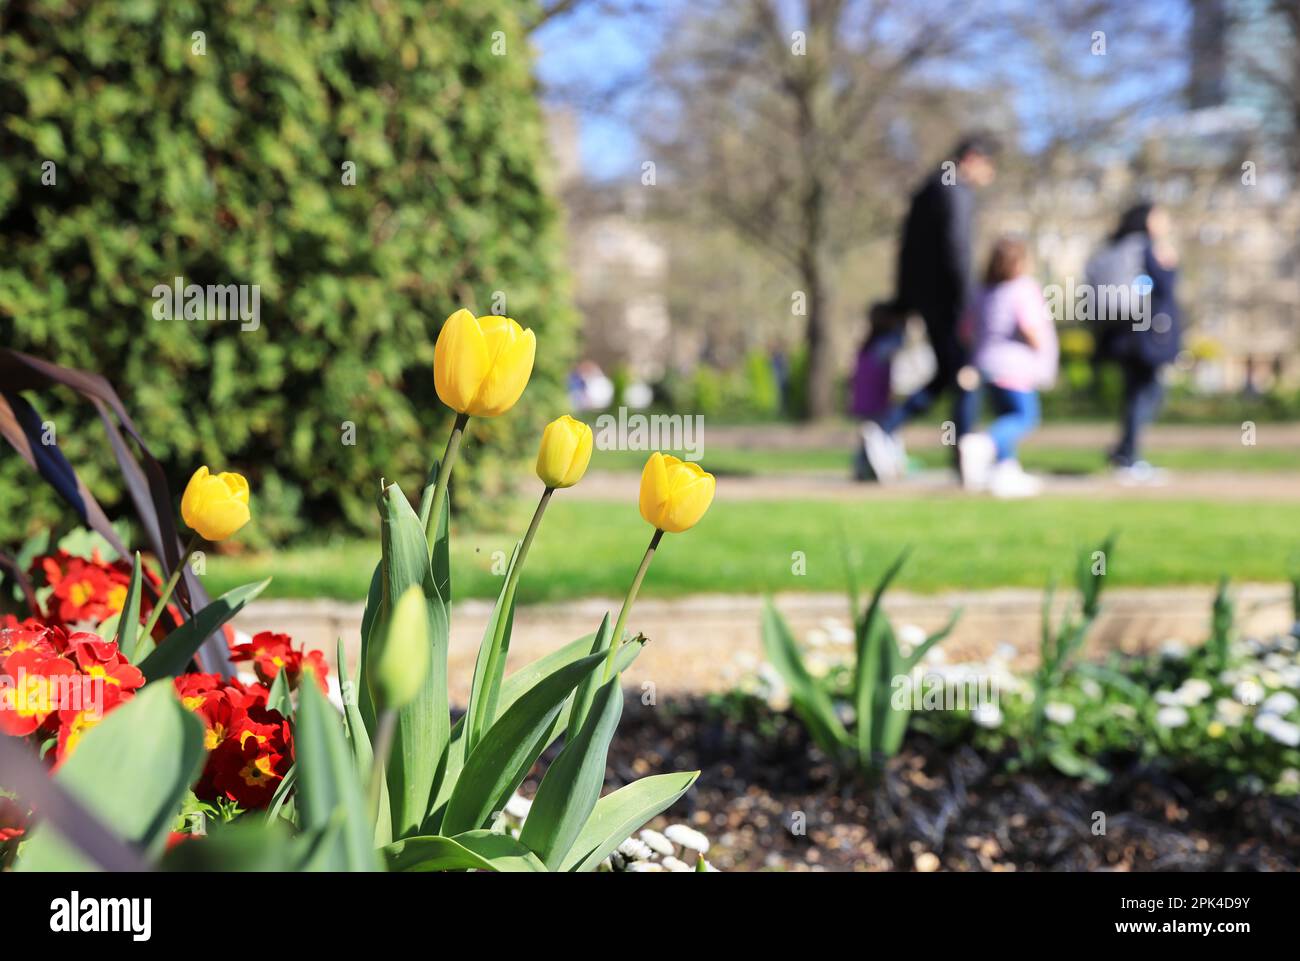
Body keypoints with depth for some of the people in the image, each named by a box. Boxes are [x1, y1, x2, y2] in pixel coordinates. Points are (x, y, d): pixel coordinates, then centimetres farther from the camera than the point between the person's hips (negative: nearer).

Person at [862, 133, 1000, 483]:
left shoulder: (929, 189, 18)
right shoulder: (957, 191, -12)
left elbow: (908, 247, 20)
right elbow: (956, 248, -22)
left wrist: (903, 302, 21)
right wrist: (967, 304, -22)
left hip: (922, 294, 9)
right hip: (945, 297, -9)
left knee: (946, 378, 13)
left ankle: (884, 430, 1)